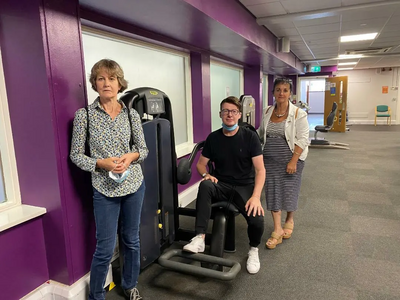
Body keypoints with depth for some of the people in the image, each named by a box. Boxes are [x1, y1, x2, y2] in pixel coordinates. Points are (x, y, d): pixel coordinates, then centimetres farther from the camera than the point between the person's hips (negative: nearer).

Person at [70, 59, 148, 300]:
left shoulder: (132, 114, 0)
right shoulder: (84, 115, -6)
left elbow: (144, 149, 6)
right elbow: (76, 155, -4)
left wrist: (131, 156, -15)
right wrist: (101, 163, -19)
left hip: (135, 184, 3)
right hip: (105, 189, -3)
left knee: (132, 240, 17)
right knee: (105, 248, 3)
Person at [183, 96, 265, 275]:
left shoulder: (250, 136, -6)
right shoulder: (213, 138, 1)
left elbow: (260, 169, -10)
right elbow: (201, 164, 9)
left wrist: (256, 196, -23)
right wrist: (206, 175, -15)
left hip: (245, 186, -1)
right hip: (221, 185, 2)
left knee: (257, 219, -26)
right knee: (205, 186, -33)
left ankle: (253, 249, 10)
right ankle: (200, 238, -29)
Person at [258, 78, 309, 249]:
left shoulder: (298, 113, -9)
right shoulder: (268, 112, 5)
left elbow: (302, 139, -13)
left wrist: (293, 161, -19)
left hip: (291, 158, -3)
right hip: (270, 159, 4)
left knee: (289, 190, 5)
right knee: (273, 191, 1)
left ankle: (289, 220, 34)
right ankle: (277, 230, 9)